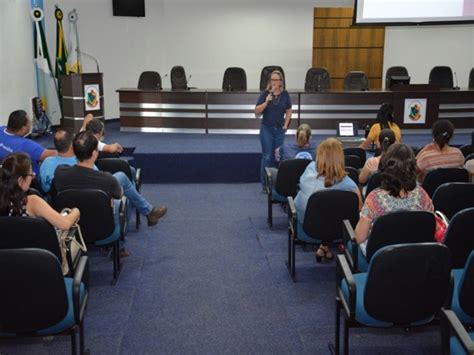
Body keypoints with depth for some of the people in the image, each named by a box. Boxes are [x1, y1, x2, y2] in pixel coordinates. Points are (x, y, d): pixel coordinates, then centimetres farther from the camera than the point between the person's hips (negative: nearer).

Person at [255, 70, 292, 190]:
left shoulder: (285, 94, 2)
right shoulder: (265, 93, -5)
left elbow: (289, 111, 11)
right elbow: (257, 111, -7)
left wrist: (286, 125, 2)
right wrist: (266, 102, -20)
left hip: (280, 129, 2)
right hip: (266, 128, -2)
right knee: (267, 156, -3)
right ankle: (265, 184, 3)